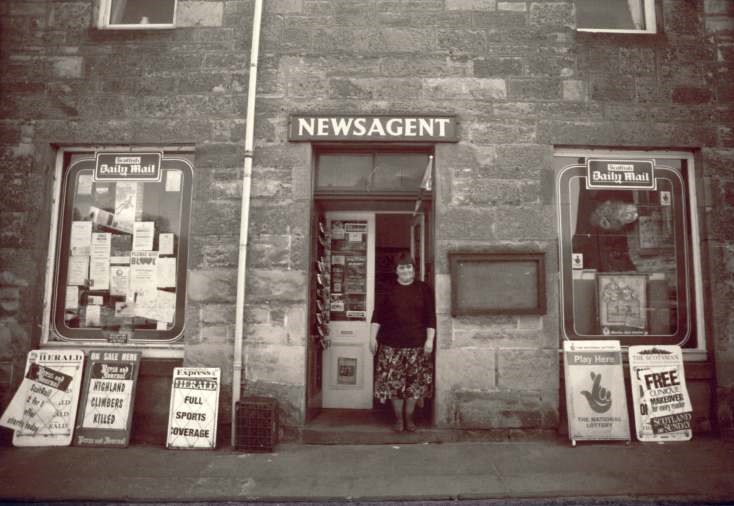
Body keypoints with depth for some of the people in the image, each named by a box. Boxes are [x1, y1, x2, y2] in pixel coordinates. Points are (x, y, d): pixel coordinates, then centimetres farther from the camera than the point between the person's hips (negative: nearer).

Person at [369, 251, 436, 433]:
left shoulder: (424, 289, 4)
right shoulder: (388, 290, 5)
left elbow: (431, 317, 1)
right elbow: (377, 315, 4)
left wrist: (429, 340, -6)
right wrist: (373, 337, -2)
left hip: (416, 344, 0)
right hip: (391, 344, 0)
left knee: (414, 382, 5)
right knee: (394, 381, 3)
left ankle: (409, 417, 23)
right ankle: (398, 418, 20)